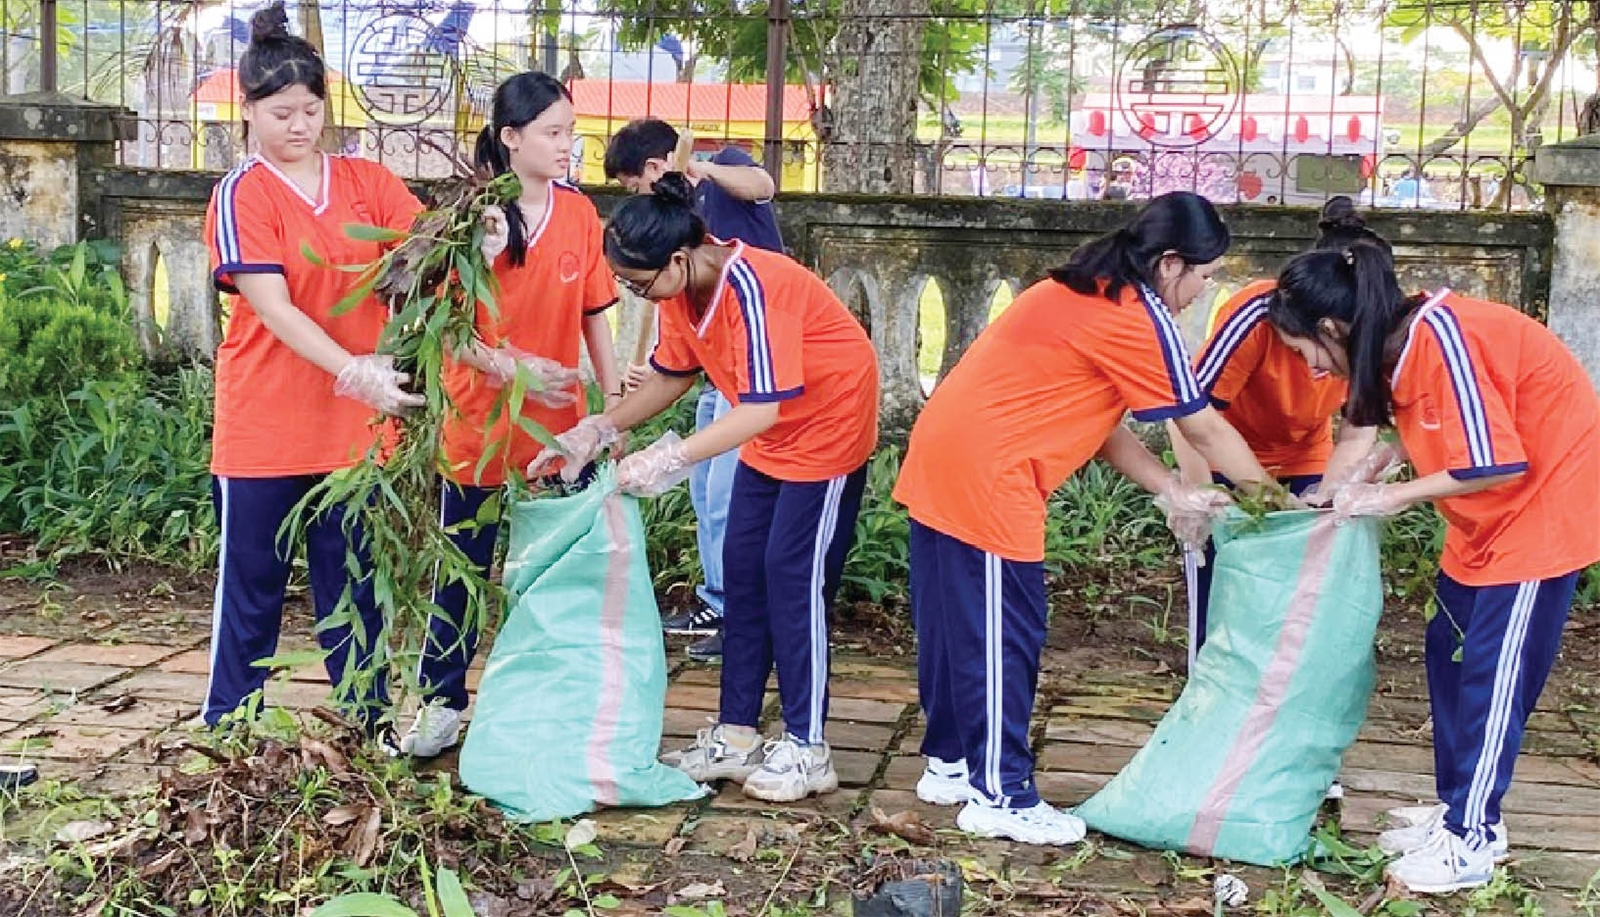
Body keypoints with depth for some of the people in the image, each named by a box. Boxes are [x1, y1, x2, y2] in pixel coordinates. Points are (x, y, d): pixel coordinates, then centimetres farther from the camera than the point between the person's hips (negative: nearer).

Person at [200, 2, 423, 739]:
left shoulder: (368, 183, 5)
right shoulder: (240, 195, -6)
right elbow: (274, 310, -17)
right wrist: (354, 371, -29)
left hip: (355, 427, 3)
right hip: (263, 429, -3)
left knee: (354, 589, 12)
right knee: (250, 591, 8)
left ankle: (371, 733, 22)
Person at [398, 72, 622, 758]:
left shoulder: (579, 213, 1)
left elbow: (594, 314, 7)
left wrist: (614, 399, 3)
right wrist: (513, 368, -22)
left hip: (559, 427, 3)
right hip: (479, 424, -3)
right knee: (463, 568, 9)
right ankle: (442, 701, 23)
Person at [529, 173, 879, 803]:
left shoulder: (752, 288, -33)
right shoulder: (682, 290, -7)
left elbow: (761, 408, -36)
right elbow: (672, 377, 4)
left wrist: (669, 459, -39)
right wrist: (598, 431, -7)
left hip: (827, 430, -9)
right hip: (768, 440, 9)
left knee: (793, 580, -6)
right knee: (743, 575, 8)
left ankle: (806, 750, 5)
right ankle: (735, 735, 16)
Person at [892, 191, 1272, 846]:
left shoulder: (1084, 294, 17)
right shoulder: (1141, 318, -10)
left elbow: (1096, 418, 16)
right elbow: (1206, 430, -3)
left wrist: (1173, 493, 12)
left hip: (941, 455, 10)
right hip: (987, 476, -10)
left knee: (951, 621, 17)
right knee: (1004, 634, -1)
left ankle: (950, 763, 28)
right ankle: (999, 796, 8)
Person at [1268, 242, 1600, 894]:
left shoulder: (1442, 334, -27)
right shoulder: (1392, 348, -1)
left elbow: (1499, 462, -27)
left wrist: (1394, 497, -17)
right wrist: (1336, 497, -4)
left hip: (1547, 497, -9)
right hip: (1486, 517, 9)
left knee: (1492, 671, -4)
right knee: (1448, 654, 11)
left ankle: (1471, 842, 5)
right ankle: (1459, 812, 22)